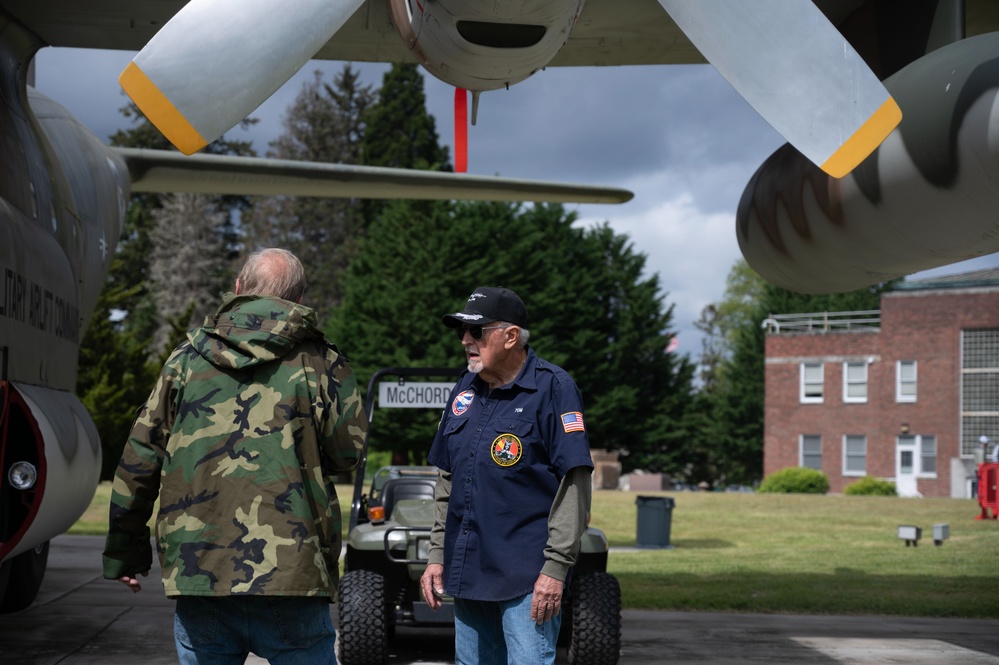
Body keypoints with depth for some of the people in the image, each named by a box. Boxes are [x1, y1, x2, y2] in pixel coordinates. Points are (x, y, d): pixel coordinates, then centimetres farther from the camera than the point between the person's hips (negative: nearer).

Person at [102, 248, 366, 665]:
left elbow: (139, 461, 9)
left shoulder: (187, 359, 7)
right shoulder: (318, 362, 1)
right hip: (291, 571, -2)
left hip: (197, 570, 2)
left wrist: (124, 551, 18)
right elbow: (347, 451, 0)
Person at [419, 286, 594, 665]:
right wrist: (437, 555, 13)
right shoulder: (465, 389, 13)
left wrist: (556, 567, -17)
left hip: (528, 577, -7)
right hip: (467, 571, 7)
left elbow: (574, 484, -13)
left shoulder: (553, 388, -8)